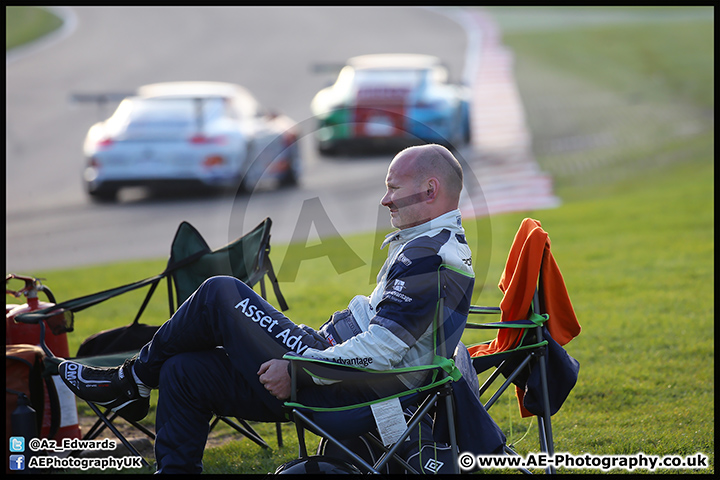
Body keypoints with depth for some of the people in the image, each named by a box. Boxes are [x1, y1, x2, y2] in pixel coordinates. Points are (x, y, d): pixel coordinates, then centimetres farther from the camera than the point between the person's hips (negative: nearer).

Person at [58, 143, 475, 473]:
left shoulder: (428, 256, -17)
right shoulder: (448, 246, 17)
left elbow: (381, 349, -26)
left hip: (345, 395, -11)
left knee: (221, 294, -7)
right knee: (184, 372, 11)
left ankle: (133, 380, 10)